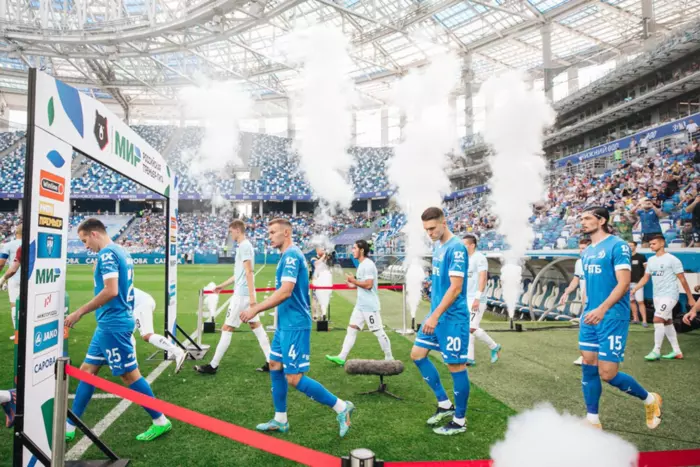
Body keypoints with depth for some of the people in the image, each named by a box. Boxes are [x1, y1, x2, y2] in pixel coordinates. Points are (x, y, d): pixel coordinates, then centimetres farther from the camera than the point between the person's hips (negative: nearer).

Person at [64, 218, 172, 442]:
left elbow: (111, 290, -26)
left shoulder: (107, 254, -15)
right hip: (110, 324, 10)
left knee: (129, 374, -1)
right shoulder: (121, 251, 13)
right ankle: (69, 428, 26)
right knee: (87, 370, 15)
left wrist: (80, 312, -19)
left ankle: (161, 422, 9)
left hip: (113, 325, -10)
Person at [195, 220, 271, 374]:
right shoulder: (244, 246, 16)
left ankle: (213, 366, 6)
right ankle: (270, 362, 11)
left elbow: (248, 272, -21)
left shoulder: (244, 246, -14)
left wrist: (252, 296, -25)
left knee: (227, 328, -3)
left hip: (242, 294, -10)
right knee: (256, 325, 9)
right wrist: (223, 285, 30)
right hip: (245, 293, 10)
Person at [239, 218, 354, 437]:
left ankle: (341, 407, 5)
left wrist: (255, 309, -23)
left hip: (294, 325, -10)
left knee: (294, 378, -6)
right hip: (286, 323, 10)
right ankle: (280, 420, 27)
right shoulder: (290, 255, 13)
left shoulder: (291, 255, -18)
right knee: (275, 366, 15)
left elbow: (285, 291, -27)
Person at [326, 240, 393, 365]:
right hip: (360, 305, 10)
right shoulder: (362, 265, 13)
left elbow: (369, 285, -24)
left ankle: (389, 358, 16)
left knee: (378, 331, 2)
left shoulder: (368, 264, -17)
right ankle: (341, 357, 6)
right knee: (351, 329, 5)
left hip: (369, 306, -10)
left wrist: (354, 281, -15)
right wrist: (354, 284, 9)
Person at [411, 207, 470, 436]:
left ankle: (460, 421, 19)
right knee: (417, 354, 11)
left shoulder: (456, 248, -18)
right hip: (436, 314, 9)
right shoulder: (437, 246, 9)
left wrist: (435, 316, -24)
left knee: (456, 365, 2)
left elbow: (455, 288, -23)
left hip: (452, 317, -9)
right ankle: (445, 403, 25)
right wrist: (433, 314, 19)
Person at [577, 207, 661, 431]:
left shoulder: (617, 245, -11)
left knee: (608, 374, -4)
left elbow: (623, 283, -19)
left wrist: (602, 309, -29)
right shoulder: (586, 252, 13)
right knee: (588, 368, 7)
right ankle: (592, 420, 19)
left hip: (612, 317, -7)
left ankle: (650, 399, 24)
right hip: (590, 317, 7)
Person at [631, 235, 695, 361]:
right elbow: (645, 278, 15)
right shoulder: (651, 260, 10)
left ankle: (656, 351, -7)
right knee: (667, 322, 12)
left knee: (657, 320, -15)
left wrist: (690, 298, -5)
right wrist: (634, 289, 4)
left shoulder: (672, 259, -10)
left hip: (669, 295, -8)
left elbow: (682, 279, -8)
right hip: (657, 296, 8)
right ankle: (677, 352, 21)